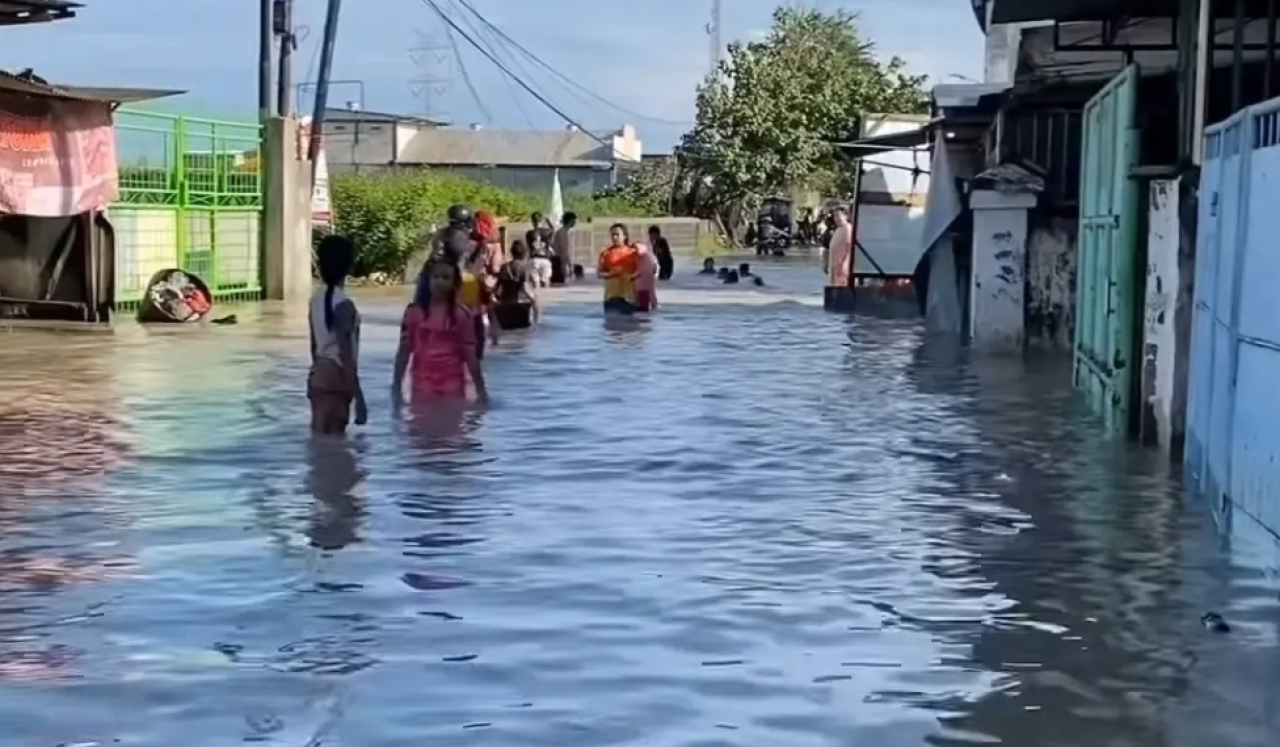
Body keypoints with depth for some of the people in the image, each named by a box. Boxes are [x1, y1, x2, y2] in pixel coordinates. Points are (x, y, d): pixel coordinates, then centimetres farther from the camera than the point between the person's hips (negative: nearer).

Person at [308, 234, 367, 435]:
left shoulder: (317, 298, 7)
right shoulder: (343, 304, -18)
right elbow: (346, 355, -21)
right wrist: (359, 398, -20)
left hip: (319, 375, 8)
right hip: (336, 378, -8)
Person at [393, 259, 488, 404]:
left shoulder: (461, 315, 1)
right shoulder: (414, 313, 2)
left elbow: (470, 353, 2)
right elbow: (404, 351, 4)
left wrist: (480, 388, -2)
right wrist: (396, 387, 0)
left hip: (452, 384, 0)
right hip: (423, 384, 0)